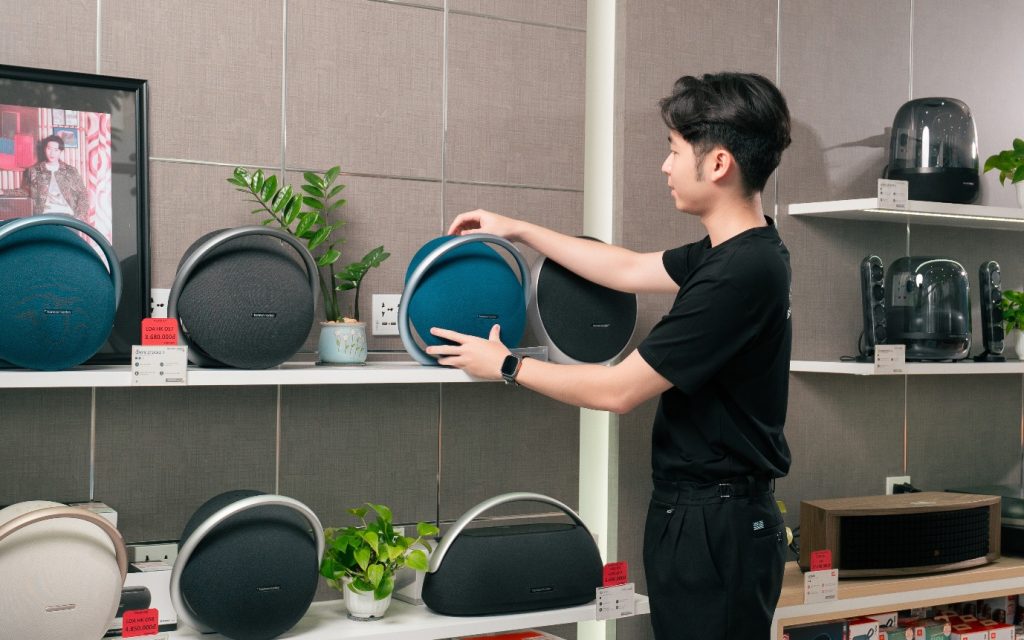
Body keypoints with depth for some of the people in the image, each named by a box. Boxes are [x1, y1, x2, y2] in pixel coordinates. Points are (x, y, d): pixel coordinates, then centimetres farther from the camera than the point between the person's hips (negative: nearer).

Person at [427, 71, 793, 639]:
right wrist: (516, 229, 22)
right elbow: (629, 269, 19)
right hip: (697, 513, 10)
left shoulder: (740, 271, -24)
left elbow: (618, 390, -20)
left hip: (715, 528, -10)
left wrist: (506, 366, -6)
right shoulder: (732, 249, 6)